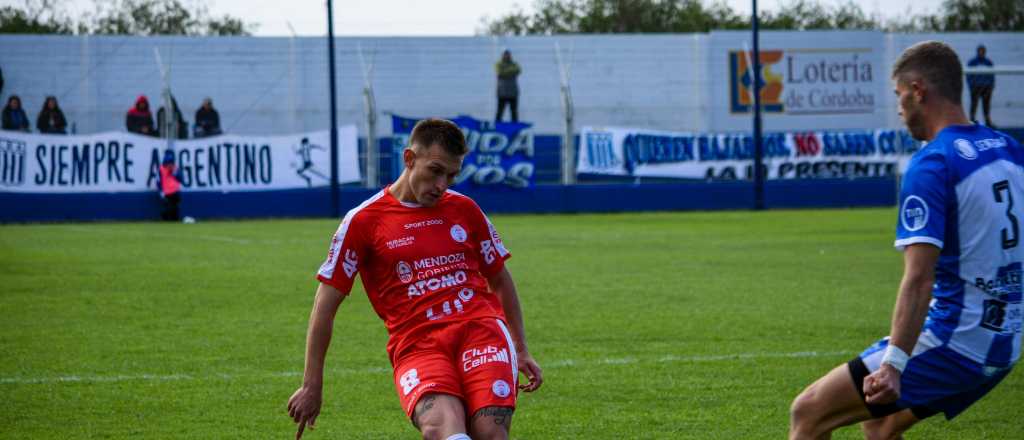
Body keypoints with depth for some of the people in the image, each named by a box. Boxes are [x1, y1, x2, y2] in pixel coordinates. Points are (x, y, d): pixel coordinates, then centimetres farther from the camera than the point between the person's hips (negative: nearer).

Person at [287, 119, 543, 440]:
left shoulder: (464, 209, 16)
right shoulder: (363, 220, 5)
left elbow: (500, 280, 28)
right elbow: (326, 304, 7)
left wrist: (521, 350, 26)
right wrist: (312, 385, 6)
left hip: (481, 329, 2)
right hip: (416, 344, -2)